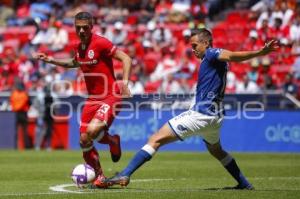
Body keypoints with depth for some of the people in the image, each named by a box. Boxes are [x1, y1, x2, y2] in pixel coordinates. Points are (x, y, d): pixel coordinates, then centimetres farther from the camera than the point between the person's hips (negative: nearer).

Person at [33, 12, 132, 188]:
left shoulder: (100, 42, -13)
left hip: (110, 96, -7)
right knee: (84, 140, 0)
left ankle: (113, 140, 5)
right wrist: (52, 60, 23)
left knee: (92, 130, -29)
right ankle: (100, 177, 18)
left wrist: (125, 82, -28)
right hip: (92, 99, 7)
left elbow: (126, 59, -15)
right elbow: (75, 63, 33)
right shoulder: (79, 47, 10)